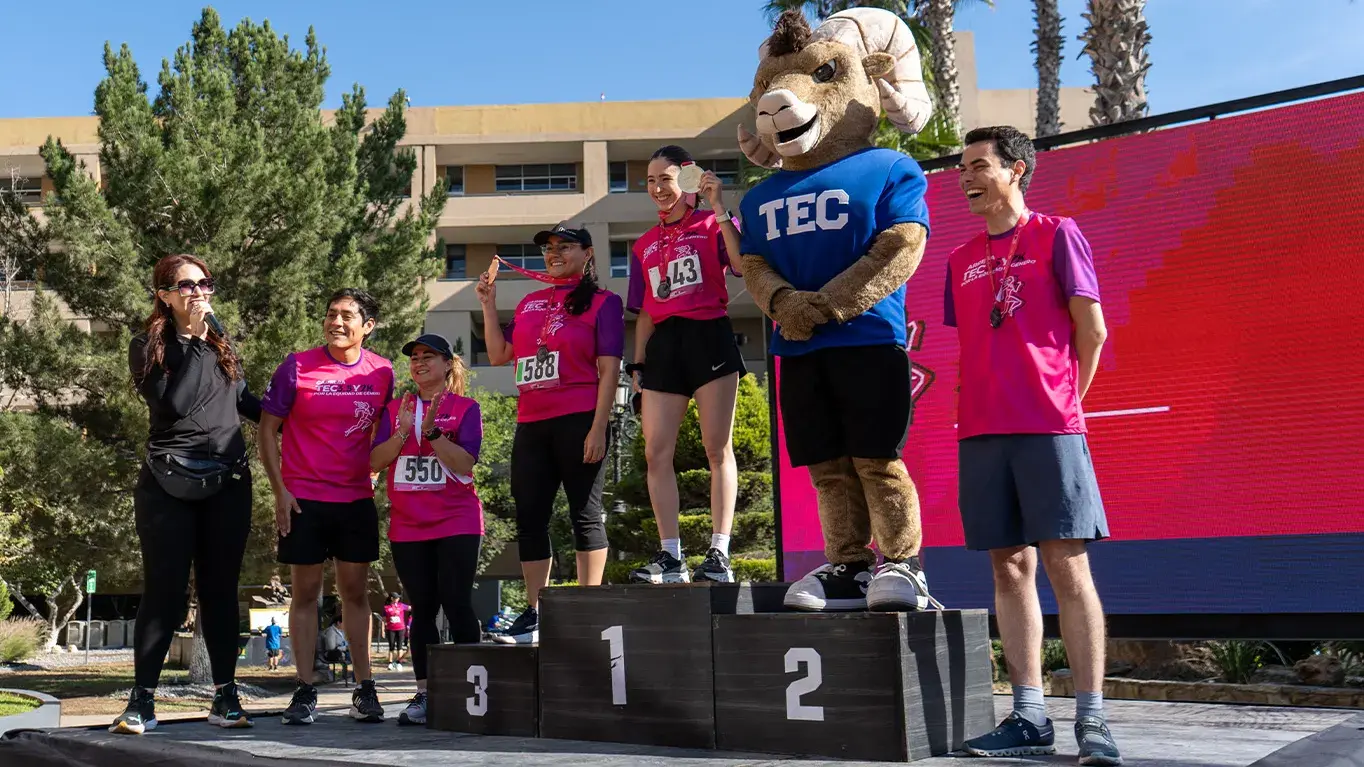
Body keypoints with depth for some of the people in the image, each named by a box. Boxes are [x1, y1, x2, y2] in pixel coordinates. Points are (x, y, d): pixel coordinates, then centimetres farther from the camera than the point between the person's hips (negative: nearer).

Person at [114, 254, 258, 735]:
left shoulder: (222, 345, 13)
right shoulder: (147, 347, 0)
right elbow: (174, 402, -16)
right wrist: (195, 341, -12)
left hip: (227, 483, 4)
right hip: (169, 484, -4)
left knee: (220, 589, 6)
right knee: (164, 590, -4)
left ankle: (225, 695, 11)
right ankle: (142, 700, 5)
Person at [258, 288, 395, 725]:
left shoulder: (381, 372, 2)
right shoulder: (296, 367, -6)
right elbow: (267, 429, -2)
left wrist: (374, 476, 6)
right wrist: (280, 491, -8)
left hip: (357, 498, 2)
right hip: (303, 499, -2)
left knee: (355, 591, 8)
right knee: (306, 591, 4)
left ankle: (364, 689, 14)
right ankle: (305, 691, 11)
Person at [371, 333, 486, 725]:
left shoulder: (465, 407, 2)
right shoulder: (396, 409, 13)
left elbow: (465, 463, -10)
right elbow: (376, 461, 2)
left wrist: (431, 431, -19)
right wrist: (403, 431, -12)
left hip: (457, 524, -3)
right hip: (408, 527, 4)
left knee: (456, 604, -6)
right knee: (422, 608, 6)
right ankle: (424, 693, 12)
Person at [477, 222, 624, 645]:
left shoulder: (602, 302, 2)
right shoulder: (529, 303, 19)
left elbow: (609, 369, -6)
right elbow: (498, 355, 17)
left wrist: (599, 426, -14)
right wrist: (489, 304, 11)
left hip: (579, 421, -6)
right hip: (531, 425, 6)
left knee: (585, 514, -3)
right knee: (529, 519, 5)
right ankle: (535, 616, 12)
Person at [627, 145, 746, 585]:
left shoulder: (711, 225, 4)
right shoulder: (645, 245, 20)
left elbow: (741, 265, -16)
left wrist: (720, 209, -17)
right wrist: (638, 365, 13)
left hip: (709, 337, -6)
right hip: (663, 346, 6)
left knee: (718, 449, -5)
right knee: (656, 453, -1)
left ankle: (719, 555, -5)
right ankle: (671, 557, 4)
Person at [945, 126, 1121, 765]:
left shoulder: (1056, 235, 3)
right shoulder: (961, 260, 18)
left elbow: (1091, 331, 1)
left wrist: (1064, 401, 5)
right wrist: (986, 405, 12)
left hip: (1049, 427, -5)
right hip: (981, 430, 5)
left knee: (1066, 566, -7)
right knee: (1010, 567, 4)